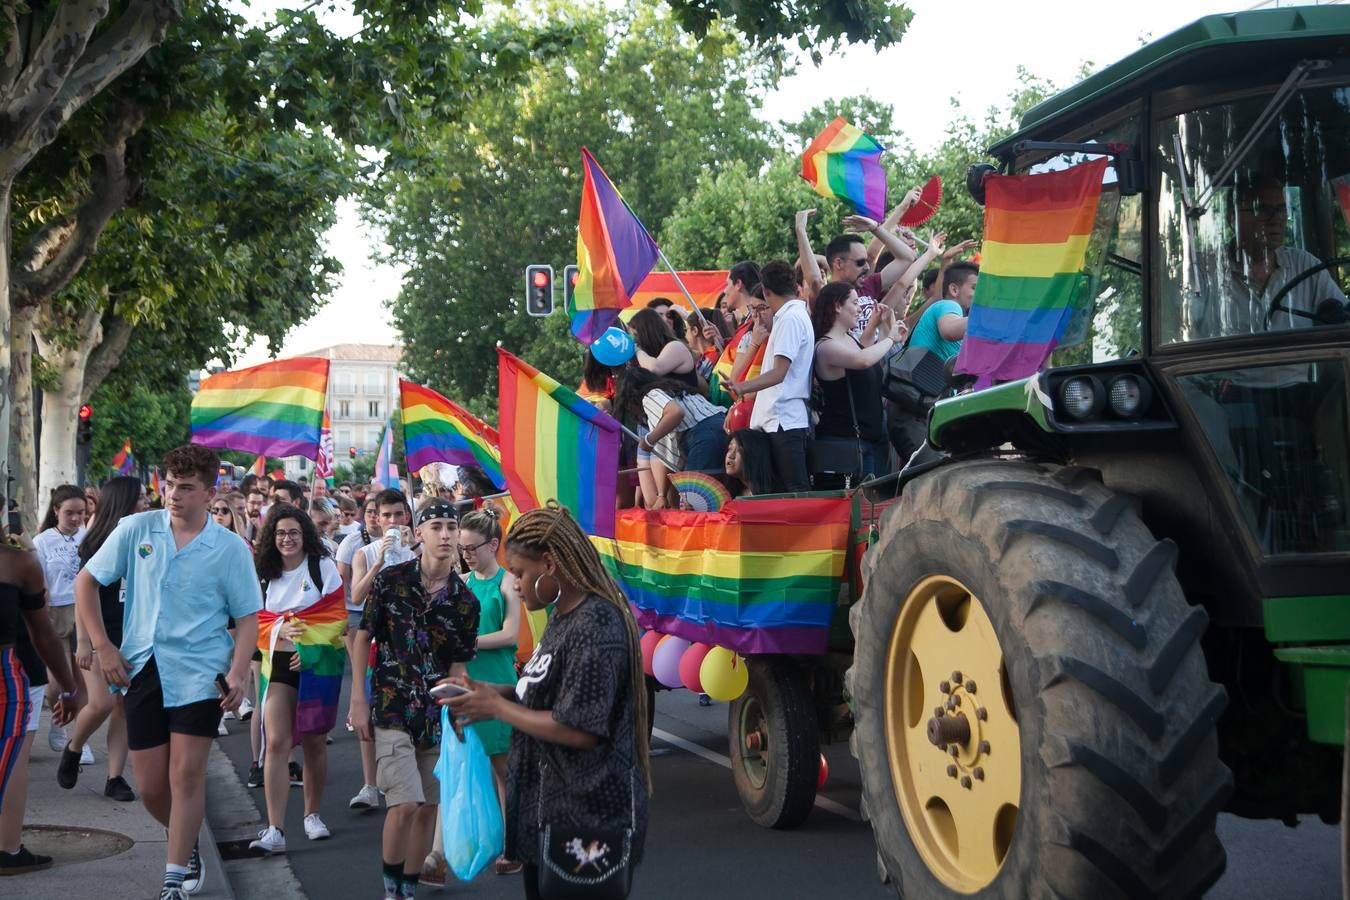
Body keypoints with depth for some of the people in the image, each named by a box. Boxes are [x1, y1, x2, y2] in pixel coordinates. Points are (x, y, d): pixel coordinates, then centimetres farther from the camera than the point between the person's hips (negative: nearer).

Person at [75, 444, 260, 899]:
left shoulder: (230, 549, -4)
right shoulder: (136, 529, 0)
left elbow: (247, 617, -1)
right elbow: (86, 582, 7)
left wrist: (238, 671, -15)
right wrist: (102, 647, 0)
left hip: (199, 672, -2)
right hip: (142, 669, 3)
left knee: (186, 776, -5)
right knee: (150, 786, 8)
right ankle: (187, 844, 36)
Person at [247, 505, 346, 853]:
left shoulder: (323, 566, -1)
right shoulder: (264, 574, 6)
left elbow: (334, 615, -5)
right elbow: (257, 621, 5)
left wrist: (309, 648, -16)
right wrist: (280, 630, -15)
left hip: (318, 663, -1)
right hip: (279, 664, 1)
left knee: (314, 743, 8)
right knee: (276, 743, -9)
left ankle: (312, 815, 27)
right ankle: (275, 830, -12)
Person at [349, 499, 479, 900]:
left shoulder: (465, 601, 1)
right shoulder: (390, 579, -6)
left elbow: (458, 667, 3)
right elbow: (363, 638, 0)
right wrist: (359, 700, -3)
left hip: (438, 713, 4)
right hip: (391, 708, -3)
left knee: (428, 807, 8)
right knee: (405, 804, -13)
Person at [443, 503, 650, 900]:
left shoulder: (594, 628, -23)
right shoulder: (564, 617, 9)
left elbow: (578, 730, -25)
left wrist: (496, 708, -15)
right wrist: (497, 692, 3)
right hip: (549, 807, 10)